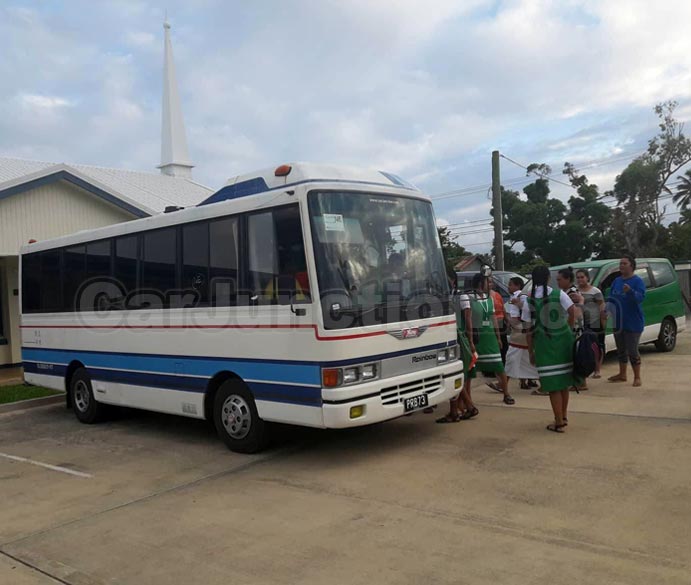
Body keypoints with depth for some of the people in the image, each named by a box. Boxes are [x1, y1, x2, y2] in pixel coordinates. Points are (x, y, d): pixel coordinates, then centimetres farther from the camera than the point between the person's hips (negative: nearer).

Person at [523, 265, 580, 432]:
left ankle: (559, 422, 8)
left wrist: (530, 351, 4)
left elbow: (529, 329, -3)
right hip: (564, 340, 2)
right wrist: (568, 329, 4)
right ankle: (564, 416, 27)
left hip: (544, 344, -2)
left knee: (553, 385, 3)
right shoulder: (559, 294, -3)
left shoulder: (529, 301, -4)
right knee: (564, 381, 17)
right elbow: (573, 312, -14)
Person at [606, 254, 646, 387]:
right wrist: (608, 309, 0)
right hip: (618, 321, 7)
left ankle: (637, 377, 5)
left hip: (633, 323, -7)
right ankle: (622, 374, 27)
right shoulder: (616, 281, 11)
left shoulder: (638, 281, -8)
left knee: (632, 351, -4)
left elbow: (641, 297, -22)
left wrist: (630, 291, -40)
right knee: (621, 350, 15)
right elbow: (610, 297, 17)